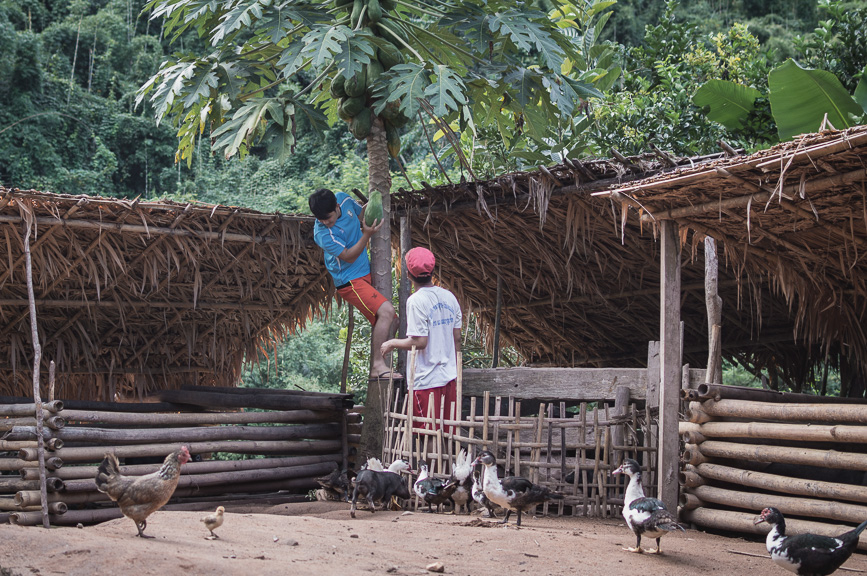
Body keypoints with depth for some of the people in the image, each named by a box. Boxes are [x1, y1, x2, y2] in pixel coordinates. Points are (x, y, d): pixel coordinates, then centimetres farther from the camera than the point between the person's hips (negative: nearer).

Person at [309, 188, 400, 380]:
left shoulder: (343, 199, -4)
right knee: (386, 310, -27)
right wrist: (366, 235, -31)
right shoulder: (322, 234, -24)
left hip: (366, 273, 8)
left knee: (391, 321, 10)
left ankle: (378, 367, 18)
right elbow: (348, 256, -21)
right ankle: (378, 365, -24)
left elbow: (361, 215, 19)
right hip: (350, 281, -8)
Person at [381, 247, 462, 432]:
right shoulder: (449, 297, 8)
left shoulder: (416, 300, -13)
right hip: (450, 378, 7)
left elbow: (419, 342, -18)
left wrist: (392, 343, -2)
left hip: (427, 381, -7)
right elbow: (457, 339, 11)